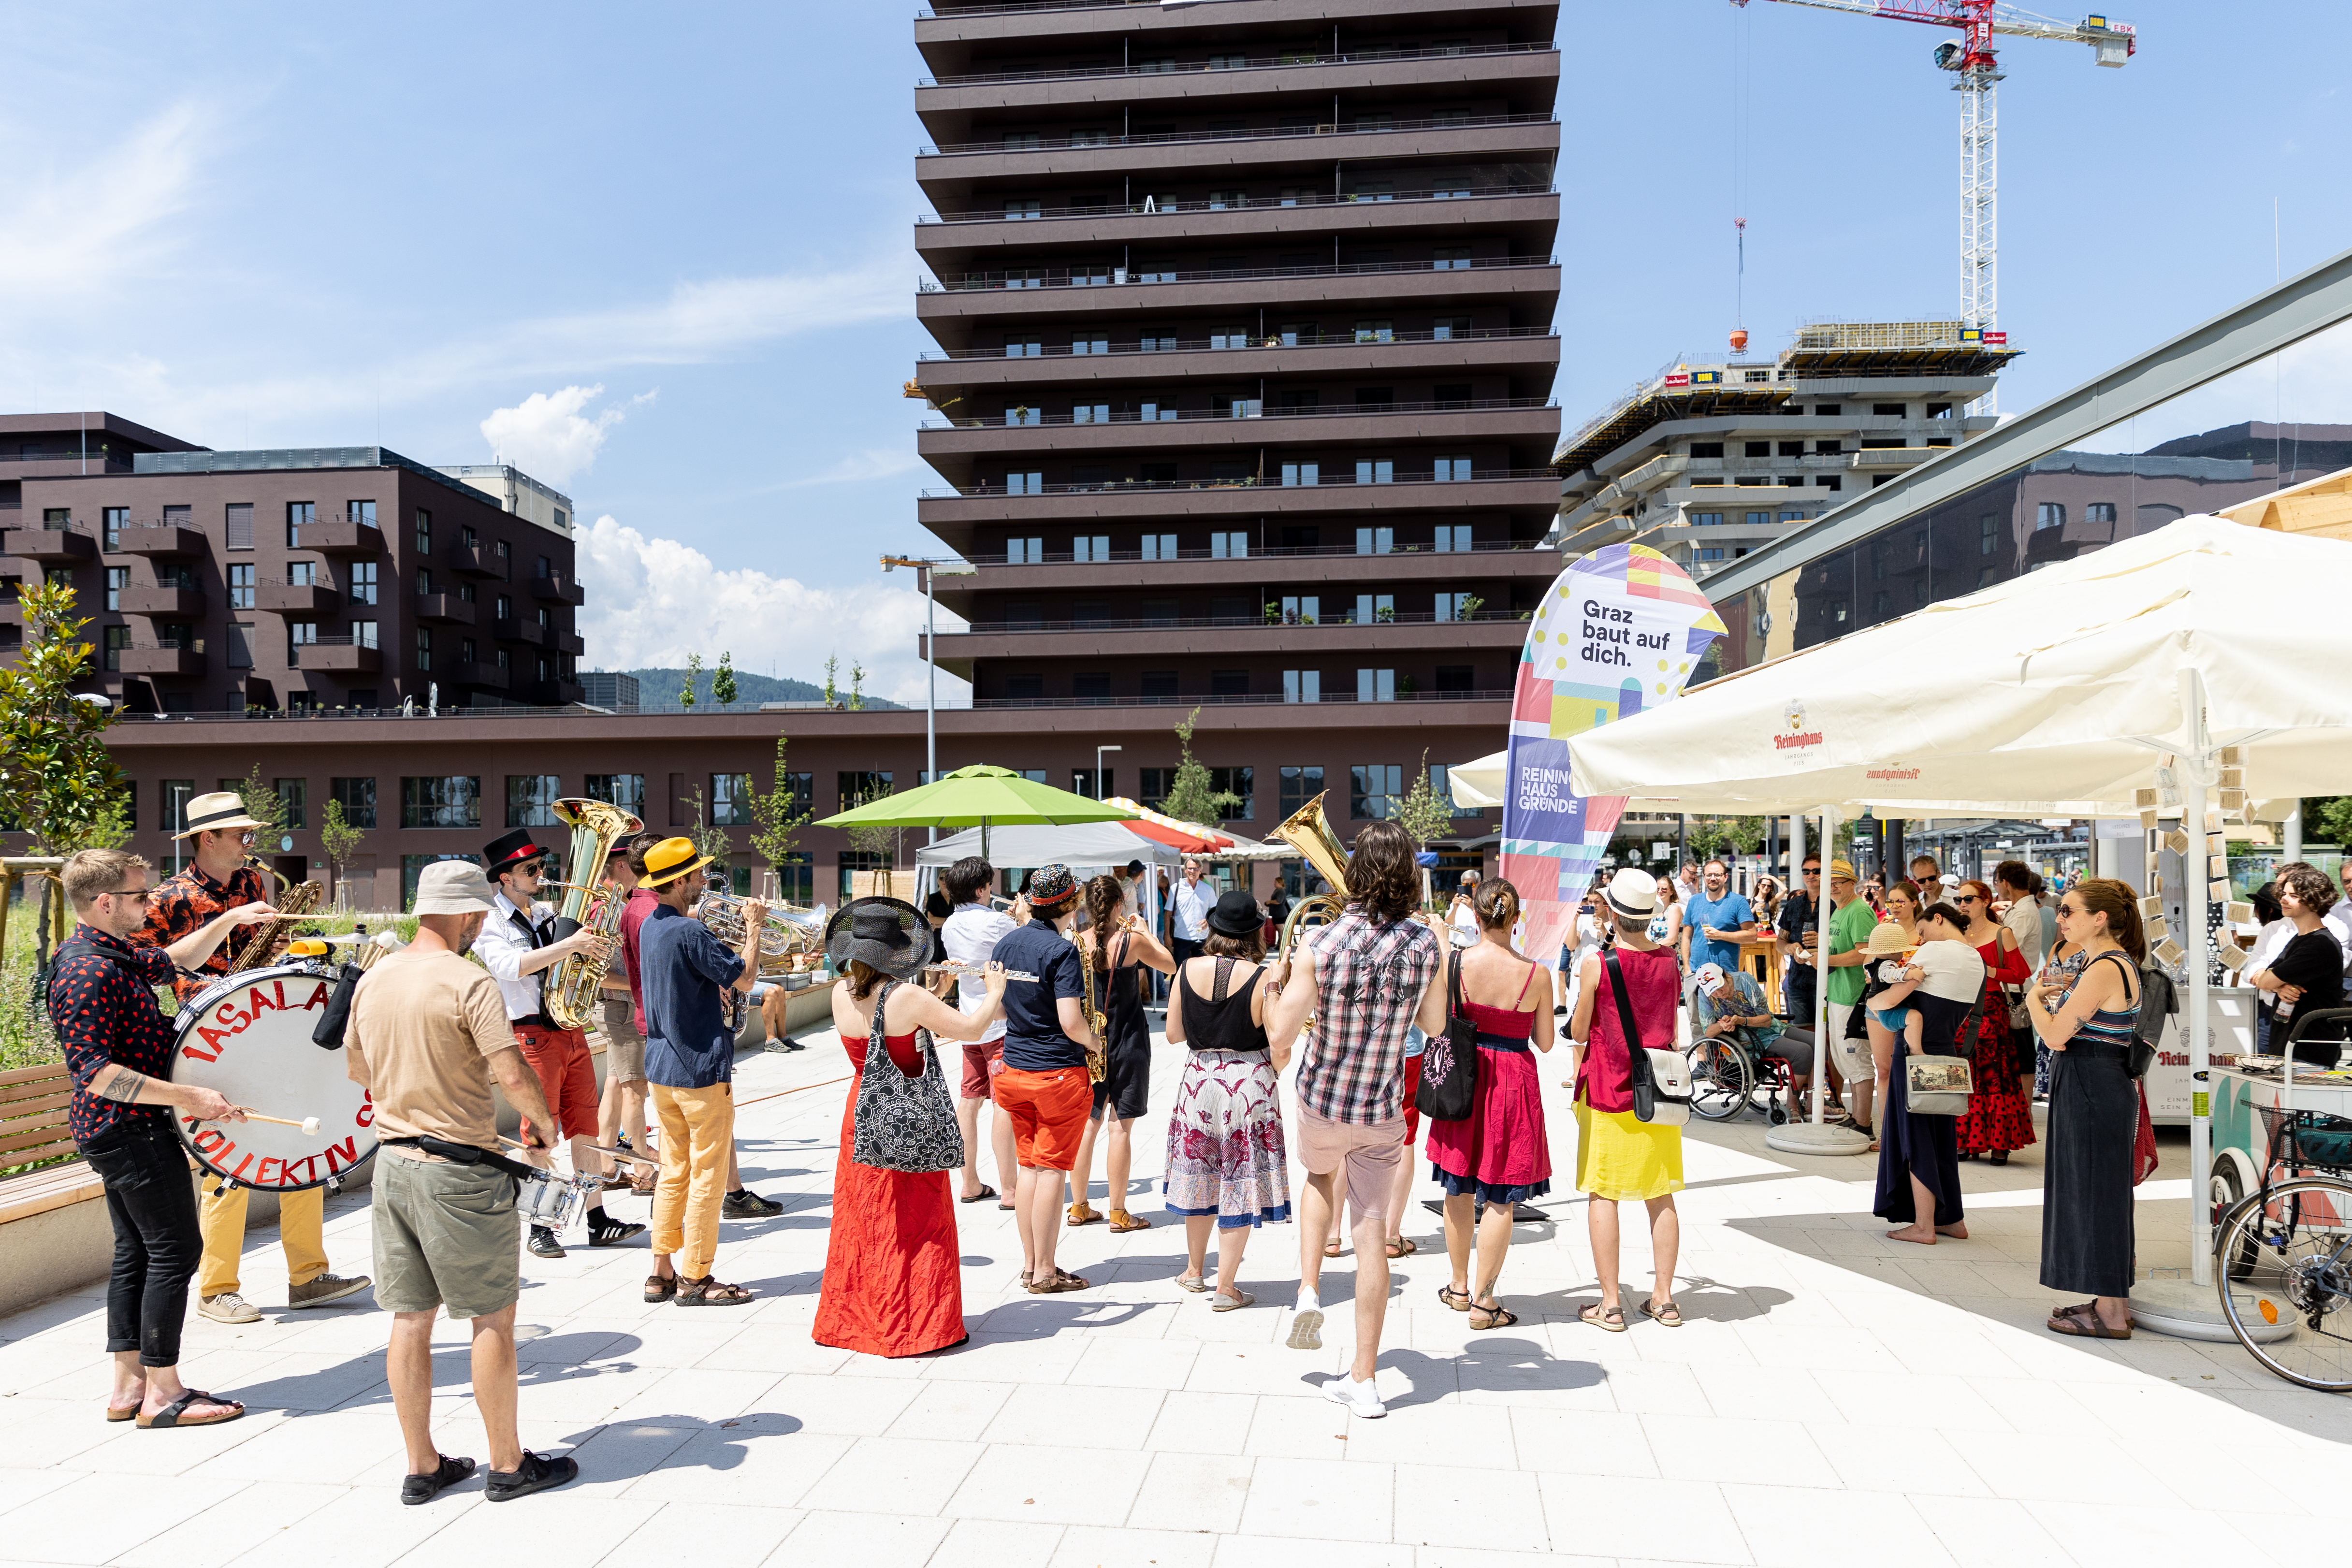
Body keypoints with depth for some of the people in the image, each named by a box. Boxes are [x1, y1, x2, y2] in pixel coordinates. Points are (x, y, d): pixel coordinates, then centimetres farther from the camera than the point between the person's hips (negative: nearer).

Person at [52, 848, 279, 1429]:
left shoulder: (110, 954, 9)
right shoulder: (90, 972, -22)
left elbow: (171, 962, 29)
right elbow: (93, 1071, -26)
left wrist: (228, 921, 18)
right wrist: (187, 1096, -27)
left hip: (114, 1131, 11)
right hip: (131, 1128, -11)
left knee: (136, 1250, 14)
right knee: (176, 1248, -5)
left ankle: (128, 1385, 21)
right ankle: (162, 1393, 1)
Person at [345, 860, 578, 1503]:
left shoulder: (374, 979, 6)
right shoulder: (469, 984, -18)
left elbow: (355, 1068, 18)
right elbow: (512, 1072, -24)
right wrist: (543, 1120, -7)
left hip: (392, 1160, 7)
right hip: (460, 1170, -7)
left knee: (410, 1318, 13)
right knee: (493, 1318, 5)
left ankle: (422, 1466, 23)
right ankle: (508, 1464, 15)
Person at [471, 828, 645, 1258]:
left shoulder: (548, 913, 14)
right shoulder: (488, 923, -5)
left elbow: (579, 959, 25)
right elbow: (511, 965, -24)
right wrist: (570, 944, -29)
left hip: (572, 1030, 6)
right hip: (533, 1035, -6)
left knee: (585, 1128, 7)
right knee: (541, 1134, 0)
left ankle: (598, 1222, 13)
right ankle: (542, 1228, 12)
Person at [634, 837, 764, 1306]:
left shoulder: (649, 928, 9)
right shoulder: (688, 932, -20)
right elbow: (743, 980, -17)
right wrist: (753, 928, -7)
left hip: (661, 1068, 9)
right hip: (701, 1068, -9)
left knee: (675, 1171, 15)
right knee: (707, 1174, 1)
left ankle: (662, 1274, 20)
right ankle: (695, 1279, 7)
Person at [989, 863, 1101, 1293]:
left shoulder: (1006, 943, 4)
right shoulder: (1062, 951, -17)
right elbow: (1071, 1023, -22)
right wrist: (1096, 1043, -4)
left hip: (1014, 1069, 6)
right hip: (1059, 1072, -6)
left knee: (1028, 1165, 15)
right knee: (1052, 1168, 2)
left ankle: (1029, 1264, 22)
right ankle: (1045, 1273, 9)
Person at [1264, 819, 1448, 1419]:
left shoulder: (1320, 947, -20)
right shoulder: (1426, 943, -12)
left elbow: (1280, 1033, -14)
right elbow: (1434, 1023, 3)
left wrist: (1277, 986, 4)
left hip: (1322, 1100, -1)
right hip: (1384, 1111, 1)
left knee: (1321, 1177, 32)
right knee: (1371, 1234, 7)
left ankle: (1309, 1290, 18)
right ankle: (1363, 1378, 13)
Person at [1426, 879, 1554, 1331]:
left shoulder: (1454, 963, -11)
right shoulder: (1536, 974, -13)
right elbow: (1545, 1042, -2)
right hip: (1514, 1082, -2)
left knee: (1459, 1188, 18)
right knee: (1501, 1199, 8)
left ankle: (1459, 1286, 31)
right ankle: (1483, 1300, 14)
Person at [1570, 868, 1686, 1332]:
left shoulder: (1597, 965, -14)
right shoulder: (1669, 960, -1)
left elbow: (1578, 1031, -5)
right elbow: (1672, 1028, 11)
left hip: (1608, 1088, -4)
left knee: (1603, 1194, 3)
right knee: (1660, 1194, 12)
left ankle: (1610, 1303, 5)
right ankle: (1664, 1297, 18)